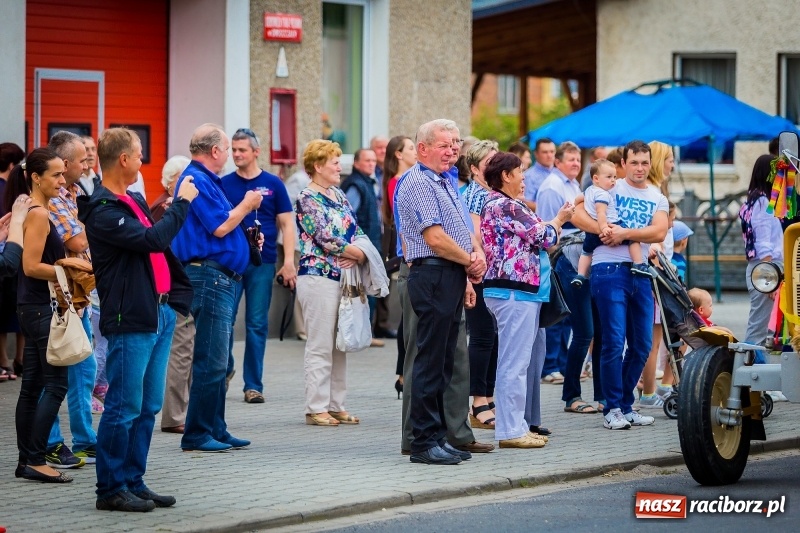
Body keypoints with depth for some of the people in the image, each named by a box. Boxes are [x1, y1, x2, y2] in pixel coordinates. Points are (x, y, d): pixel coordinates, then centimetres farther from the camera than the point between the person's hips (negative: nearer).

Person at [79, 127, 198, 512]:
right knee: (125, 407, -5)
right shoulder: (103, 211, -14)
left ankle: (133, 483, 18)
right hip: (130, 321, -9)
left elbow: (159, 241, 25)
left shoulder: (134, 200, 16)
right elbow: (152, 240, -24)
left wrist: (177, 296, 16)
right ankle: (111, 489, 2)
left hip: (159, 315, 9)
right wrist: (181, 203, -11)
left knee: (148, 407, 11)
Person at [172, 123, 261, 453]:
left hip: (221, 278, 11)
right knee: (211, 361, -10)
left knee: (217, 361, 14)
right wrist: (246, 205, -4)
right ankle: (197, 434, -7)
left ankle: (215, 430, 19)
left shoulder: (205, 179, 18)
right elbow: (220, 227, -18)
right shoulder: (197, 180, -13)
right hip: (209, 274, -11)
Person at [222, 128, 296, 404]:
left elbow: (287, 224, 4)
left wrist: (289, 262, -4)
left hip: (263, 263, 0)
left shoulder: (273, 184, 4)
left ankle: (253, 385, 10)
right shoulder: (224, 184, 5)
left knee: (257, 325, 3)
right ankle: (224, 370, 21)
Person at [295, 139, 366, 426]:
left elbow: (356, 231, 12)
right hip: (319, 276, -8)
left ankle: (336, 405, 15)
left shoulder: (338, 195, 16)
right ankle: (316, 408, -2)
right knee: (320, 346, -6)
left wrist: (355, 255, -8)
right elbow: (326, 239, -16)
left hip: (342, 277, 8)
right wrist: (359, 253, -8)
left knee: (340, 346, 10)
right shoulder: (308, 198, -9)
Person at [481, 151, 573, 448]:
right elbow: (543, 236, -10)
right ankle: (510, 430, -7)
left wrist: (556, 221, 17)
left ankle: (515, 426, 18)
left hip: (505, 288, 11)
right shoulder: (506, 205, -14)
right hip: (514, 290, -11)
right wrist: (560, 219, 8)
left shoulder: (495, 204, 18)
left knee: (516, 362, 14)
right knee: (515, 362, -8)